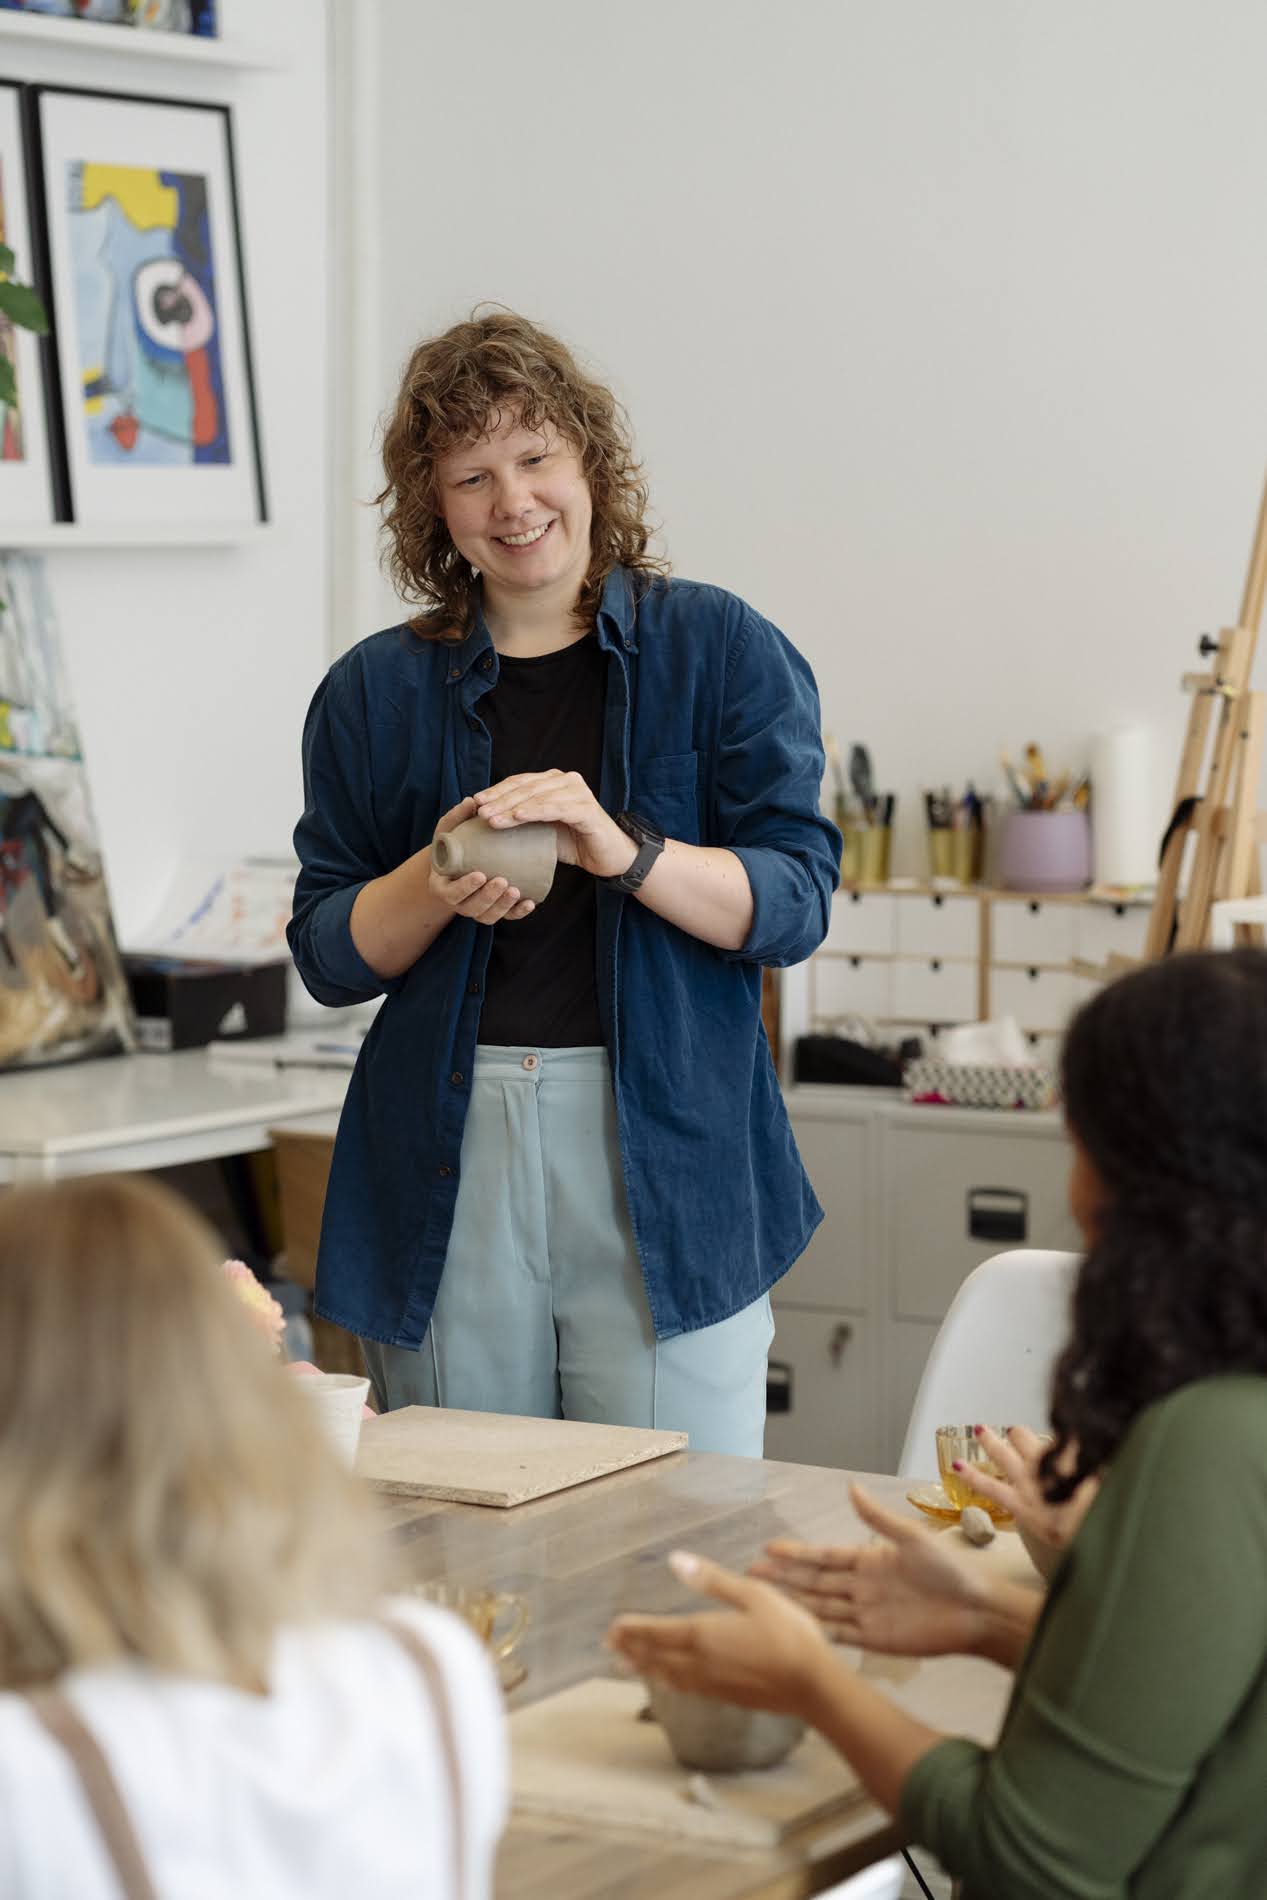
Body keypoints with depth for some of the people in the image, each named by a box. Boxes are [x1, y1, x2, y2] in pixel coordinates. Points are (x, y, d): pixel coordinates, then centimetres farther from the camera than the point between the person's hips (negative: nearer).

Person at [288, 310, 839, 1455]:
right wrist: (438, 885, -10)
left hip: (666, 1152, -2)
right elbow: (330, 957, 10)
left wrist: (622, 849, -19)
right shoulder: (375, 691, 12)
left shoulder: (723, 651, 5)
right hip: (447, 1155, 2)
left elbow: (796, 903, -3)